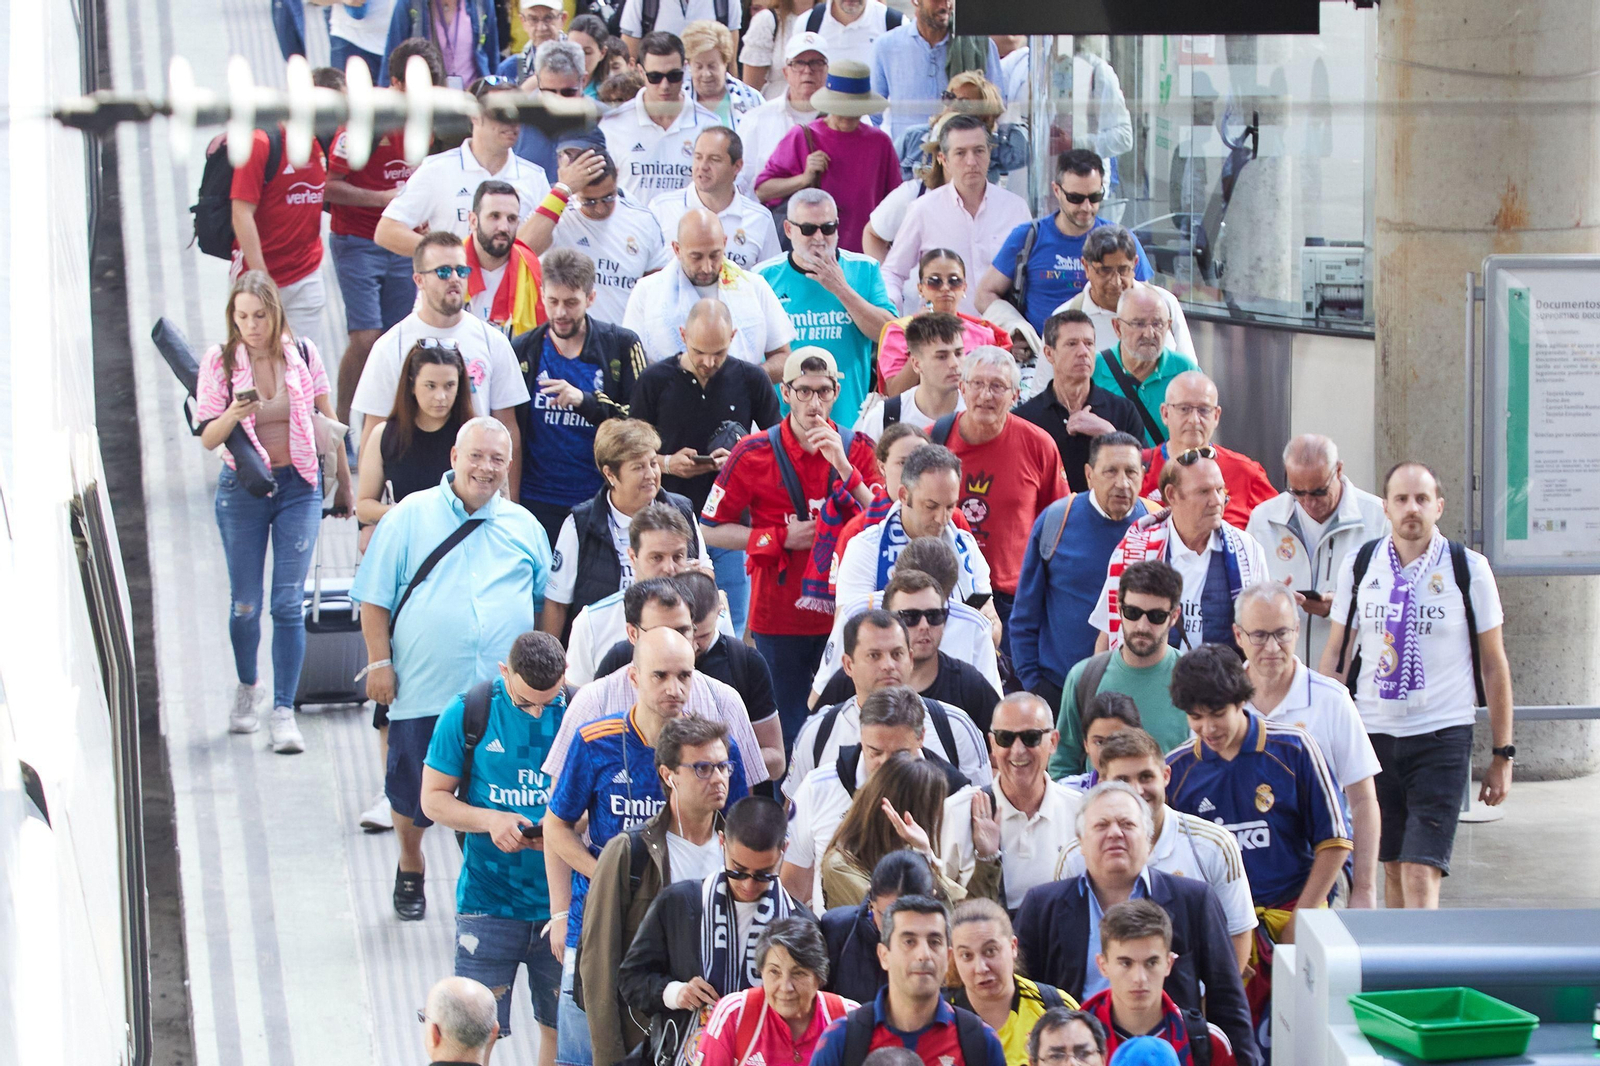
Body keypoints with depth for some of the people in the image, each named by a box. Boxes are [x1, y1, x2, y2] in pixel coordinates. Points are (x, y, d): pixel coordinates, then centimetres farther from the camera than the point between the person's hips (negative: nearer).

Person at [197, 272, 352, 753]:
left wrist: (344, 484, 12)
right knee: (245, 604, 6)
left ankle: (283, 711, -5)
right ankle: (246, 688, 33)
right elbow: (208, 438, -7)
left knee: (289, 602, -7)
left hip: (298, 485, 0)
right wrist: (234, 414, -27)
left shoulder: (303, 355, -2)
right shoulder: (219, 361, -4)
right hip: (242, 490, 0)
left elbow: (328, 422, 9)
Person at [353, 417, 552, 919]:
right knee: (414, 794, 8)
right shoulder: (411, 517, 1)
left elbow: (548, 603, 17)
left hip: (504, 696, 2)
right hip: (423, 690, -1)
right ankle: (410, 870, 32)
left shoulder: (524, 527, 10)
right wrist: (379, 662, -6)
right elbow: (375, 598, 0)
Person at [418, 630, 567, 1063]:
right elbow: (434, 798, 2)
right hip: (489, 901, -1)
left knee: (561, 1028, 11)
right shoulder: (467, 714, -5)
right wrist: (490, 820, -16)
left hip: (562, 900, 2)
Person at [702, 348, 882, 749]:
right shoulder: (755, 454, -3)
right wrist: (782, 538, -8)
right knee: (787, 734, 2)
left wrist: (842, 465, -16)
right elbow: (712, 531, 0)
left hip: (842, 613, 2)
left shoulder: (857, 449, 3)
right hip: (779, 618, -2)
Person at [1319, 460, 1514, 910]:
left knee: (1421, 873, -13)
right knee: (1391, 867, 11)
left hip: (1443, 736, -3)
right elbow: (1336, 655, 11)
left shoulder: (1468, 569, -2)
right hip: (1373, 734, 3)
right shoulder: (1359, 565, 4)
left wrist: (1502, 755, 3)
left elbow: (1494, 665, 3)